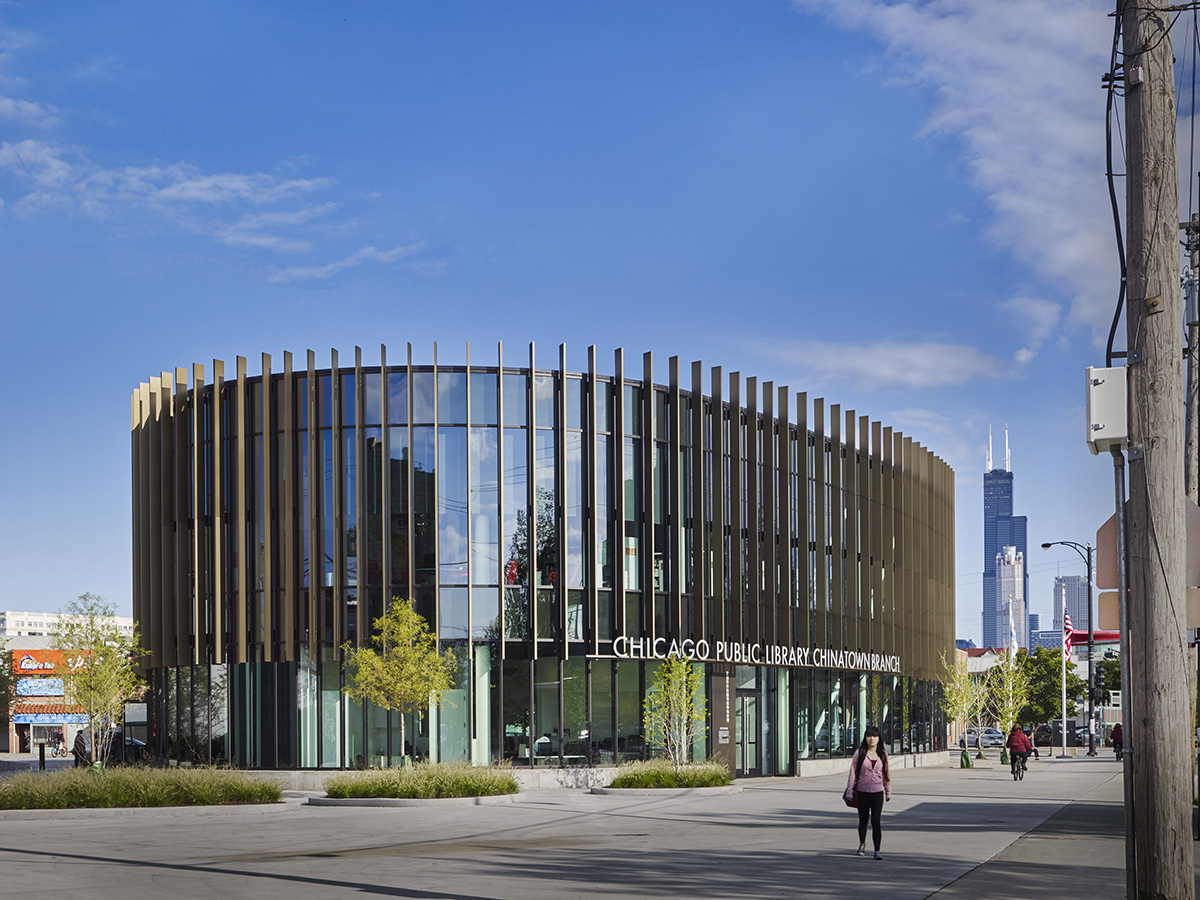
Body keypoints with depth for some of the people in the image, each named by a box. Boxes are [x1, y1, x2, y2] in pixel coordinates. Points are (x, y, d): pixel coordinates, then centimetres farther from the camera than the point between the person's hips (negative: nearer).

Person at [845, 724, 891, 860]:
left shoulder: (883, 754, 5)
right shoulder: (860, 753, -2)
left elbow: (885, 774, 13)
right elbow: (853, 772, -1)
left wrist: (888, 792, 16)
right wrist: (849, 790, -4)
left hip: (877, 792, 0)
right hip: (862, 792, 0)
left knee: (876, 821, -10)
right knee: (863, 820, 12)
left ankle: (877, 851, -9)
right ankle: (862, 844, 36)